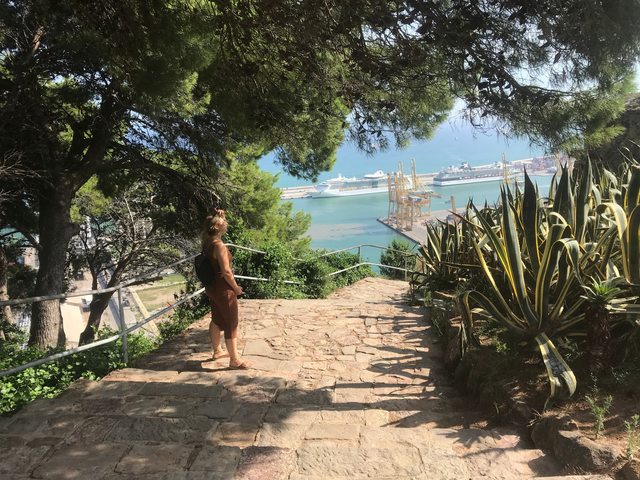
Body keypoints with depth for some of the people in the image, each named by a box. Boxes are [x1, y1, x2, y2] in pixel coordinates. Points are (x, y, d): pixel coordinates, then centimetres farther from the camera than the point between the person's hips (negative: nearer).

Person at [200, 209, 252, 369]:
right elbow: (226, 272, -24)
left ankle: (217, 351, 39)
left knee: (217, 320, 22)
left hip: (211, 287, 9)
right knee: (232, 324, 2)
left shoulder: (207, 242, 2)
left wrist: (219, 216, 6)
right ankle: (234, 360, 12)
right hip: (223, 289, -9)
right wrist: (236, 288, -11)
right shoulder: (219, 246, -24)